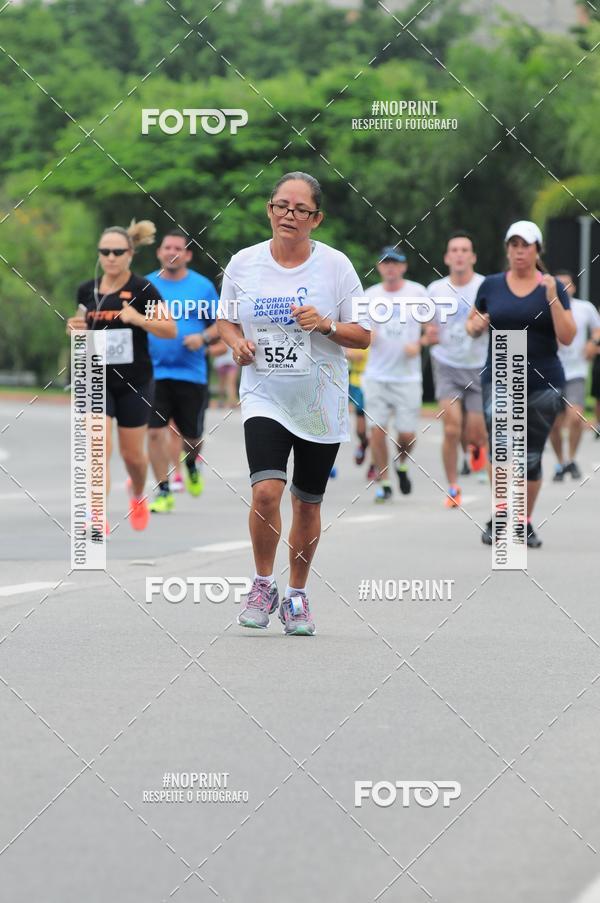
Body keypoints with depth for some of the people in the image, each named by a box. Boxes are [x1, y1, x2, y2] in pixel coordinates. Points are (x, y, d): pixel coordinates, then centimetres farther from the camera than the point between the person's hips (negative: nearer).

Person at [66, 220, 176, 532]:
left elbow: (170, 329, -8)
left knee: (132, 453, 11)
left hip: (134, 383, -2)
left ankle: (137, 495, 44)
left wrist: (139, 319, -24)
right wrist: (74, 327, -3)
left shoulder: (142, 289, -7)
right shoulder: (87, 290, 4)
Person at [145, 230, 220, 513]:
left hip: (191, 372, 0)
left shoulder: (202, 286, 2)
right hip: (154, 371, 0)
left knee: (191, 435, 7)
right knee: (155, 431, -10)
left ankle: (191, 464, 42)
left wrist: (204, 337, -12)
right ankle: (163, 492, -1)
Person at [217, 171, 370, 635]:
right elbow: (225, 319, 14)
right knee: (266, 492, -19)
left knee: (308, 503, 9)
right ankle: (264, 585, 3)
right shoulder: (243, 264, 0)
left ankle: (297, 595, 27)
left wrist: (326, 325, -19)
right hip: (265, 398, 0)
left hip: (321, 404, 0)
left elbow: (363, 335, 0)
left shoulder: (335, 265, -4)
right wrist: (238, 344, -7)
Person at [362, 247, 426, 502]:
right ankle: (384, 483, 6)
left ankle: (402, 464, 30)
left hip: (408, 375, -1)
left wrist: (418, 344, -11)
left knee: (407, 435, -2)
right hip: (376, 374, 1)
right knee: (377, 430, -7)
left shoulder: (417, 292, 1)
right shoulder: (370, 295, 6)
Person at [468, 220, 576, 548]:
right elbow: (472, 325, 17)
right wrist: (476, 325, -6)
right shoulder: (491, 286, 5)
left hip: (543, 382, 0)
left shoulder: (553, 287, 1)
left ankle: (525, 523, 18)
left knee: (531, 456, 5)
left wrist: (552, 298, -17)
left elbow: (567, 337, -6)